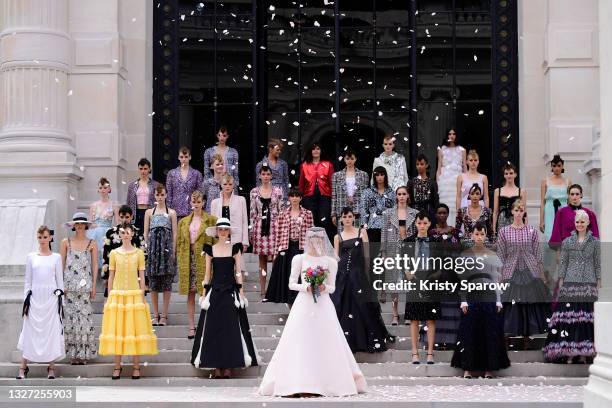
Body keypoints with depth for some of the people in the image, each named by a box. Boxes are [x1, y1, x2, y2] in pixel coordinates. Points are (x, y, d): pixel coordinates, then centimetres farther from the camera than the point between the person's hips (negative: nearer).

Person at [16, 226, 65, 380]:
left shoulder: (56, 257, 6)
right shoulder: (31, 257, 8)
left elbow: (60, 280, 8)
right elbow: (28, 281, 10)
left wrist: (60, 299, 2)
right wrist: (26, 300, 4)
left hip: (51, 298, -1)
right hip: (35, 298, 1)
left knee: (52, 331, -1)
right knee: (30, 331, 0)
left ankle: (51, 367, 6)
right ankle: (23, 367, 8)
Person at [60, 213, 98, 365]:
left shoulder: (91, 244, 7)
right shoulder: (66, 242, 8)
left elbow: (94, 265, 6)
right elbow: (61, 264, 7)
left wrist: (94, 285, 0)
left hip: (85, 284, 0)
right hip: (69, 284, 0)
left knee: (84, 315, -4)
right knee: (70, 315, -2)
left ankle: (83, 352, 0)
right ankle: (73, 353, 2)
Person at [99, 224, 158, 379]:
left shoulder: (138, 253, 4)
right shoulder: (114, 253, 6)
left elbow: (142, 276, 4)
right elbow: (111, 276, 7)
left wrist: (142, 296, -2)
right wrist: (109, 297, 2)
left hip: (135, 295, -1)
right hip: (117, 295, 1)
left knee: (135, 329, 0)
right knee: (117, 330, 2)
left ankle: (136, 366, 6)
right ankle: (117, 366, 8)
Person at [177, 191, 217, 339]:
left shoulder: (211, 220, 3)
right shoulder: (184, 222, 13)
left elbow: (215, 242, 1)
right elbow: (179, 243, 13)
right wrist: (179, 262, 5)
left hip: (204, 259, -3)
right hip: (188, 259, 3)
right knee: (190, 294, 5)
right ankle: (191, 326, 8)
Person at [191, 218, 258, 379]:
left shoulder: (235, 248, 3)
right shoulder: (210, 250, 7)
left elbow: (238, 272, 3)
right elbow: (207, 274, 9)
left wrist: (241, 293, -2)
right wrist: (204, 294, 5)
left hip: (231, 292, -1)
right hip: (214, 292, 1)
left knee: (231, 329, -4)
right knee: (213, 329, -2)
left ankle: (228, 367, -1)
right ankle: (216, 367, 1)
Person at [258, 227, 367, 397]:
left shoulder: (330, 262, 9)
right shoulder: (299, 259, 6)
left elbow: (332, 287, 11)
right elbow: (291, 284, 5)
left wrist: (324, 287, -10)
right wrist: (305, 287, -12)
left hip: (323, 306, 1)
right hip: (304, 305, -1)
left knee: (325, 343, -2)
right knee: (301, 343, -5)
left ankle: (328, 382, 3)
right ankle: (300, 384, -6)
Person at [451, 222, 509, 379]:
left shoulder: (493, 256, 11)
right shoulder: (465, 255, 5)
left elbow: (496, 279, 10)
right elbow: (462, 280, 2)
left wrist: (498, 300, 3)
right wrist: (463, 301, -6)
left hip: (490, 298, 2)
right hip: (472, 298, -1)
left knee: (490, 334, 0)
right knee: (470, 333, -1)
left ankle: (488, 368, 6)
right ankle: (468, 368, 3)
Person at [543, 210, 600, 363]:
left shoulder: (595, 242, 7)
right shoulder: (567, 242, 8)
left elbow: (598, 265, 7)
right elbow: (562, 264, 7)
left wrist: (599, 284, 2)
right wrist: (560, 284, 1)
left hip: (588, 285, 0)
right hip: (570, 284, 0)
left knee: (585, 318, -1)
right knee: (568, 316, -7)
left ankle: (584, 353, 3)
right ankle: (568, 352, -5)